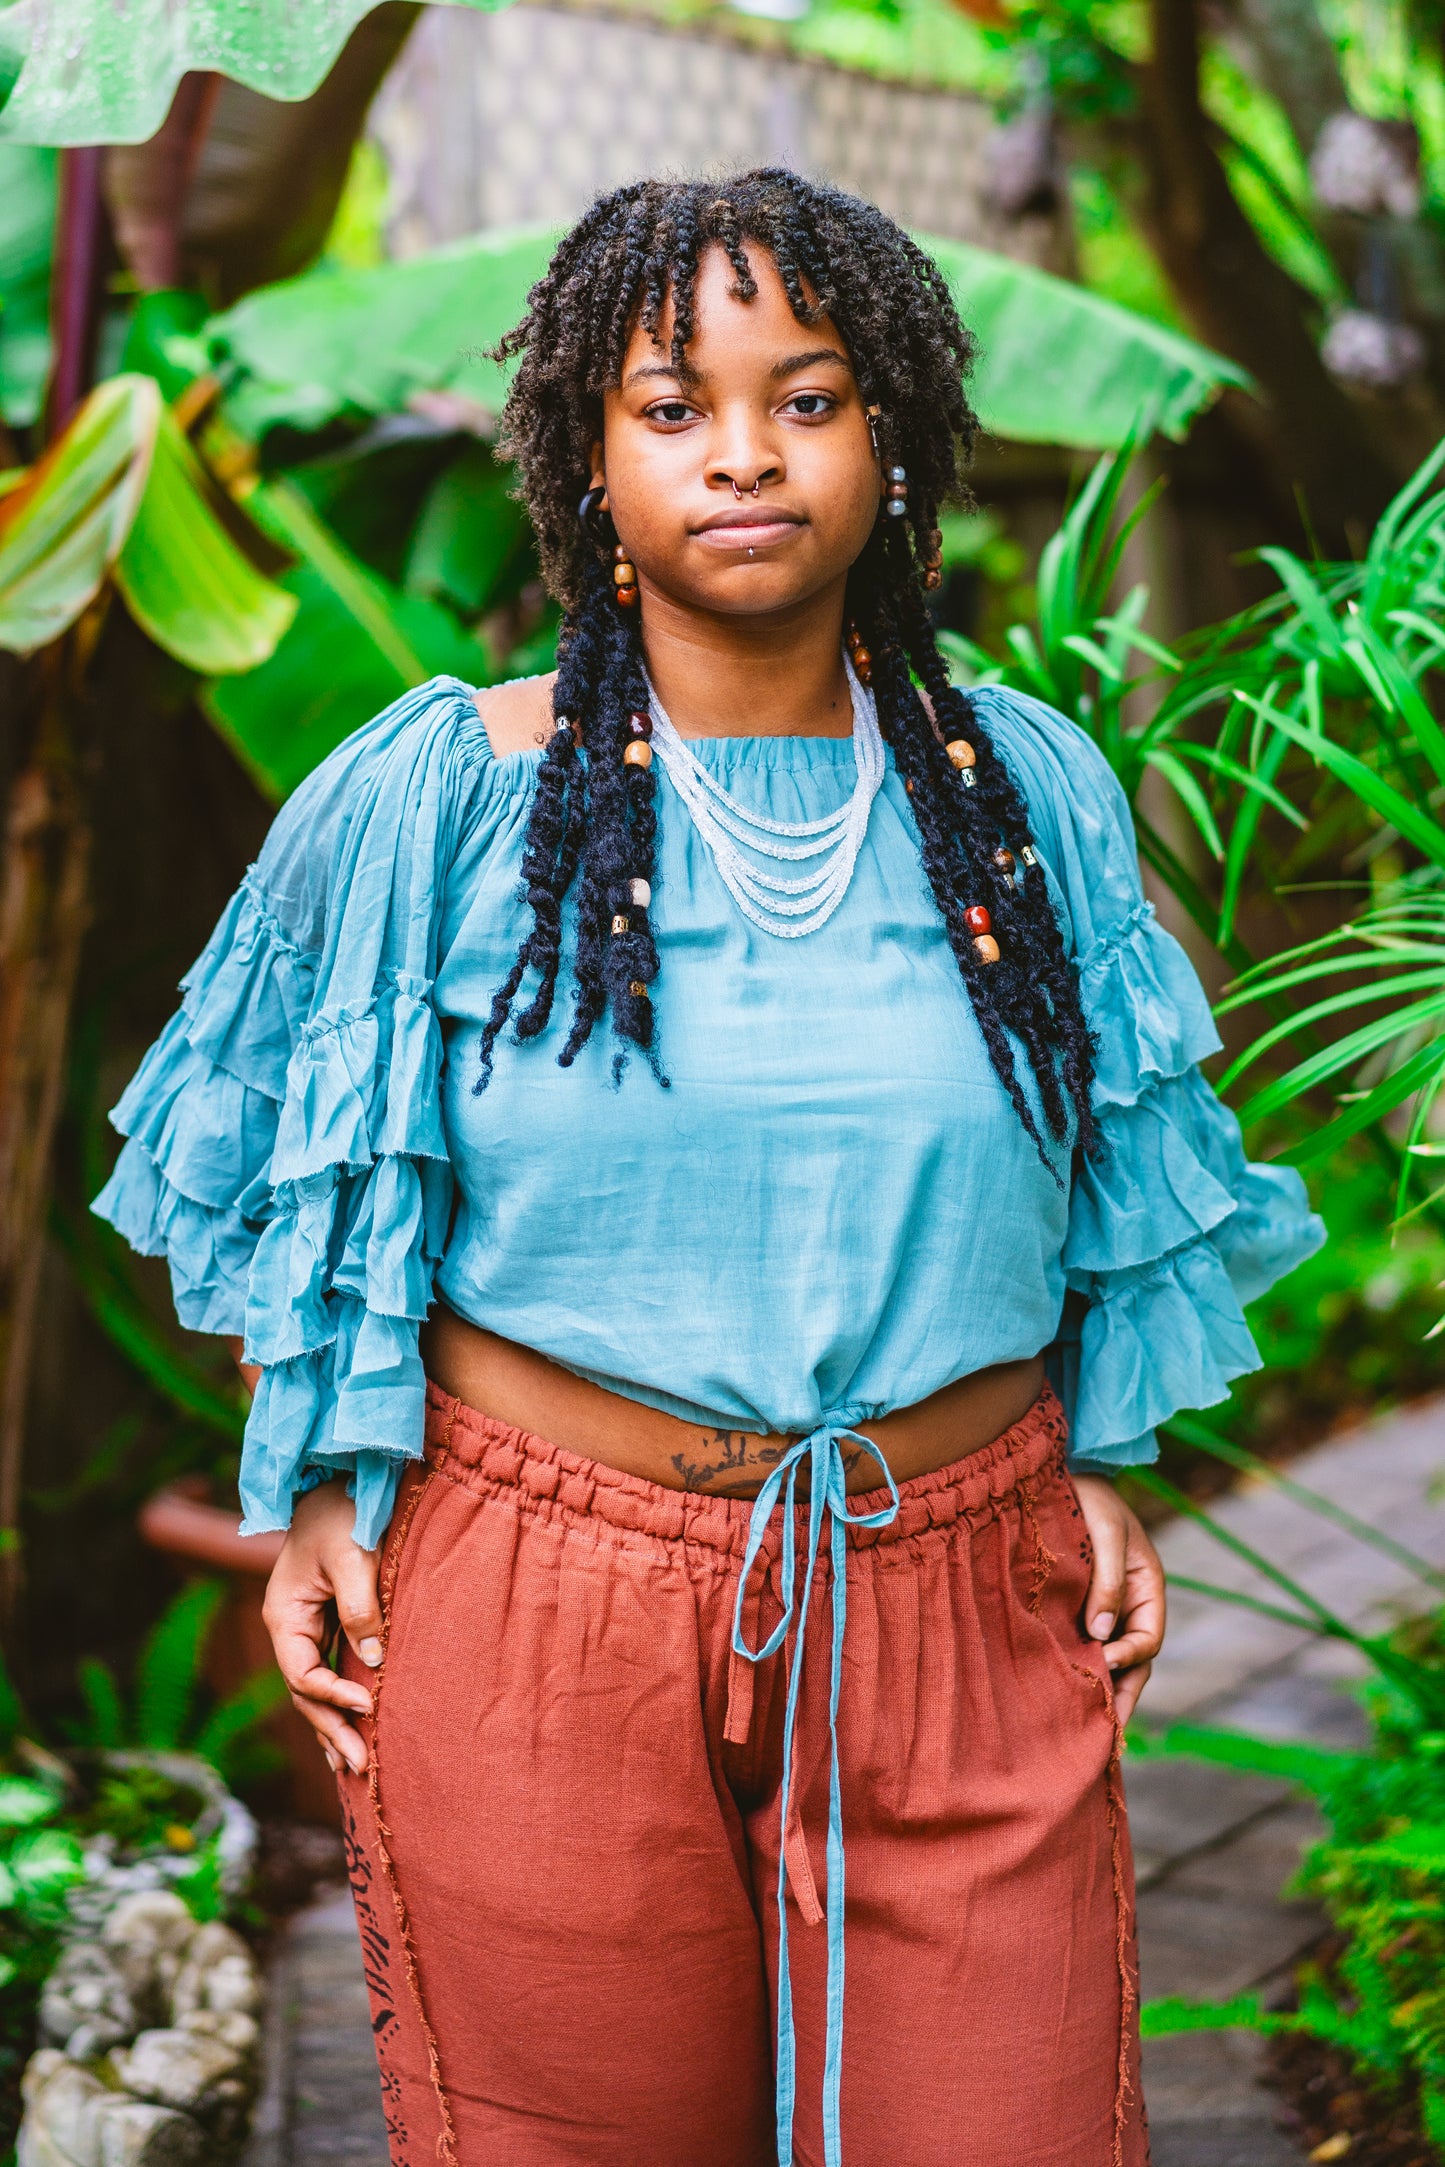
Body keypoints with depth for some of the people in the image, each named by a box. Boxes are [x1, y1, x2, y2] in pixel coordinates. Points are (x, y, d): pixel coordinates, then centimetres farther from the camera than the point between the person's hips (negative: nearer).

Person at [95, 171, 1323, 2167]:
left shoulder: (1028, 788, 4)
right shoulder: (439, 797, -3)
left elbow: (1108, 1186, 14)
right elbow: (328, 1191, 5)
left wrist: (1100, 1464, 9)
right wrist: (324, 1493, 0)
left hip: (966, 1601, 2)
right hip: (539, 1602, -1)